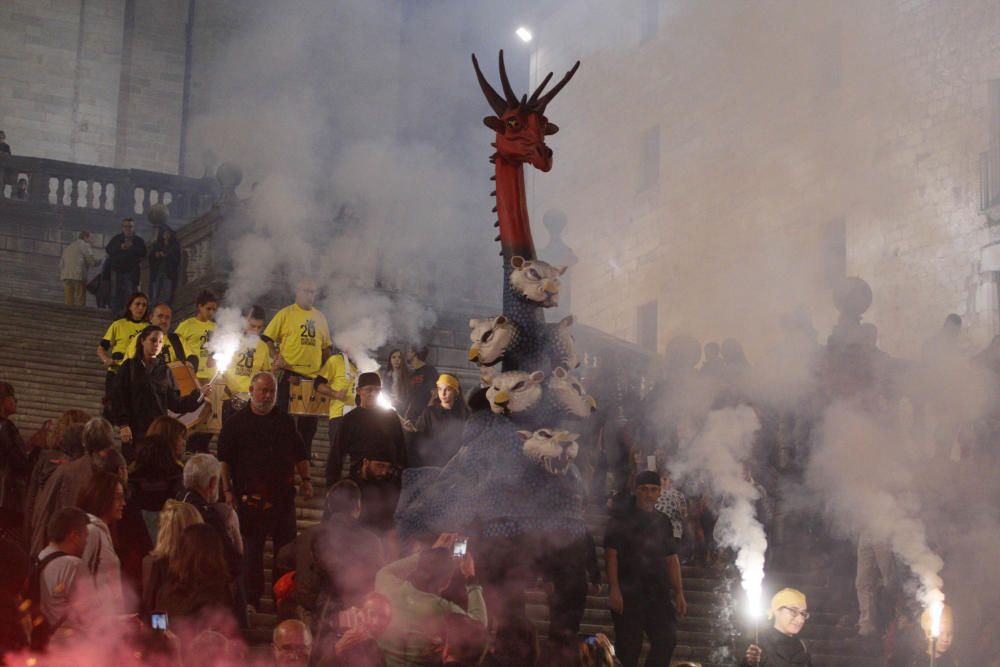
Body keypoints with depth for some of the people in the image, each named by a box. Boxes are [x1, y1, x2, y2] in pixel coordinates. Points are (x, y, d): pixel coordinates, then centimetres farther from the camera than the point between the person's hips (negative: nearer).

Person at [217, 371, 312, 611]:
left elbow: (300, 453, 18)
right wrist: (228, 489, -7)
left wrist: (305, 479, 6)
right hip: (251, 497, -3)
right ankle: (252, 598, 13)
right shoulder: (236, 423, 1)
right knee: (252, 549, 3)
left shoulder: (285, 420, 12)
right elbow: (224, 459, 0)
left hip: (283, 495, 3)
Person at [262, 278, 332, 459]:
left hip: (313, 376, 5)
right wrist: (277, 358, -14)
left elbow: (326, 346, 21)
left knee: (310, 419, 9)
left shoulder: (320, 317, 15)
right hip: (290, 373, -5)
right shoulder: (285, 314, 0)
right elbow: (267, 339, -2)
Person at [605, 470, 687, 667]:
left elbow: (671, 559, 15)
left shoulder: (662, 522, 15)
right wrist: (614, 589, -18)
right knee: (629, 647, -3)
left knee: (667, 639, -4)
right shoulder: (621, 520, 1)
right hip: (628, 593, -4)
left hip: (658, 593, 4)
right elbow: (611, 555, -7)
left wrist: (679, 593, 8)